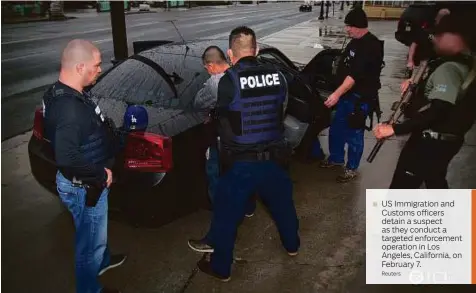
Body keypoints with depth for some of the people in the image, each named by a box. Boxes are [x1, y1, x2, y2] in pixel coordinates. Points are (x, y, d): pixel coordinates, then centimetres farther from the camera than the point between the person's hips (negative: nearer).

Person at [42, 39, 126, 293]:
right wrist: (101, 174, -23)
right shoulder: (69, 107, -32)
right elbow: (67, 157, -38)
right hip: (84, 187, -10)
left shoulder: (66, 93, 1)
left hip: (88, 181, 10)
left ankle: (102, 261, 58)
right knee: (91, 240, 13)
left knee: (95, 232, 32)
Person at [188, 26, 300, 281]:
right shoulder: (277, 76, -3)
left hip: (241, 162, -4)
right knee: (282, 202, 26)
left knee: (226, 214, 12)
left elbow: (223, 120, -2)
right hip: (275, 156, 5)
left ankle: (220, 268, 26)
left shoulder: (229, 81, -16)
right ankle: (292, 245, 48)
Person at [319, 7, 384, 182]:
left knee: (353, 135, 3)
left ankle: (351, 169, 20)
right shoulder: (355, 42, 10)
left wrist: (337, 94, -37)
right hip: (346, 95, 9)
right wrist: (338, 94, 21)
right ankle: (336, 158, 38)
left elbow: (356, 74, -30)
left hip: (360, 99, -9)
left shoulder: (371, 46, -21)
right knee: (336, 129, 18)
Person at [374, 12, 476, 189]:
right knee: (435, 181, 26)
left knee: (401, 187, -1)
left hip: (430, 141, -10)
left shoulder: (449, 68, -22)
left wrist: (395, 129, -36)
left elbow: (438, 111, -33)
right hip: (449, 139, 10)